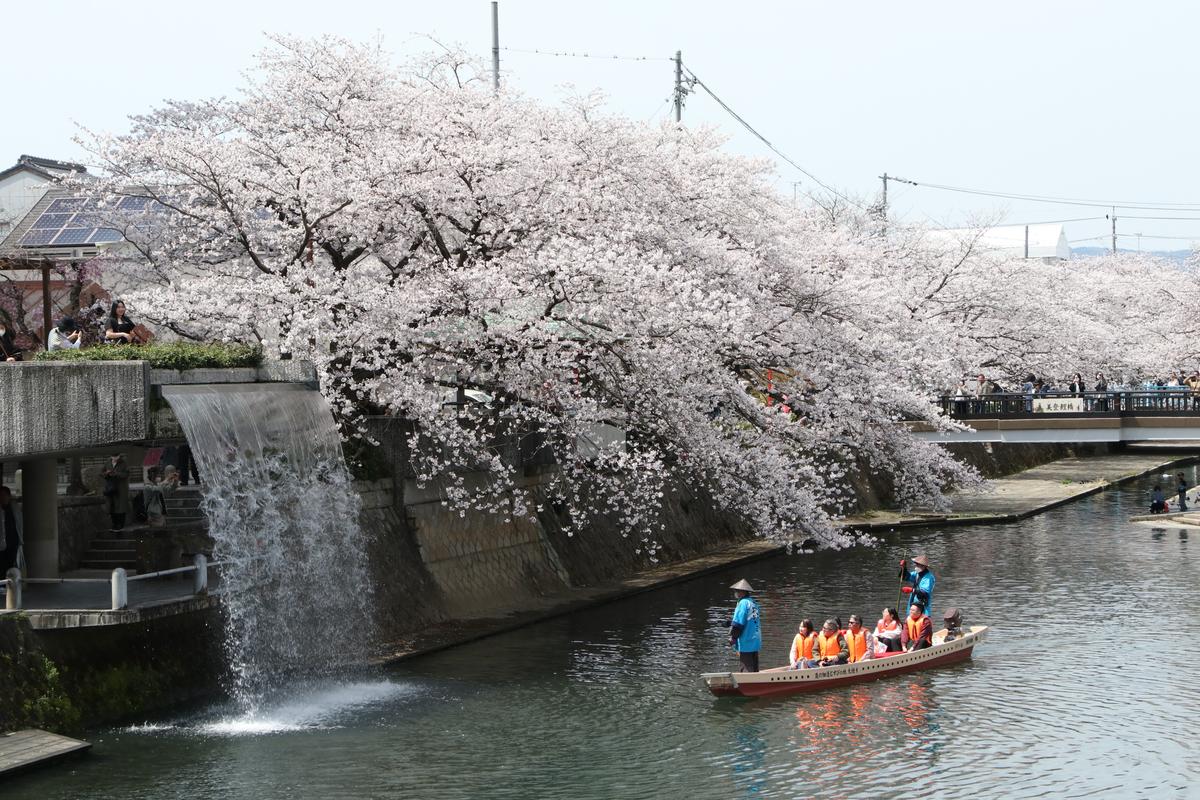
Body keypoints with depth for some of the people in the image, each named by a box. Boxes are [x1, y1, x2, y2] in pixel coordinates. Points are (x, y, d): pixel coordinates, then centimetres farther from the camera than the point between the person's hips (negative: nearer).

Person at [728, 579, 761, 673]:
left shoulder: (743, 603, -13)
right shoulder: (753, 603, 13)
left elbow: (738, 623, -16)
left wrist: (732, 638, -10)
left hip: (746, 643, -9)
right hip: (755, 641, 9)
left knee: (746, 670, -5)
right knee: (754, 669, 13)